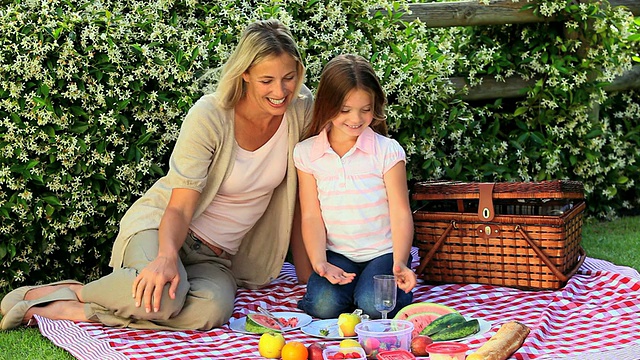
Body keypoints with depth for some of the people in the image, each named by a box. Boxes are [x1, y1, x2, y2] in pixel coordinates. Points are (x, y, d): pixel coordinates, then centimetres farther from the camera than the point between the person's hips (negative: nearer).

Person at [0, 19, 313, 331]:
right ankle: (70, 291, -10)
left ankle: (73, 311, -22)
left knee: (211, 310, -34)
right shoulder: (208, 116, -16)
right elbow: (180, 208, -19)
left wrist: (304, 267, 5)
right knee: (163, 295, -39)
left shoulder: (301, 108, -6)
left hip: (217, 258, 4)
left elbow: (296, 196, 5)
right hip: (161, 226, -3)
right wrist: (167, 256, -39)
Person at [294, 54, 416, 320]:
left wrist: (399, 262, -24)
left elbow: (400, 213, -9)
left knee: (374, 305, -25)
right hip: (337, 254, 2)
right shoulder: (306, 153, 0)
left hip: (383, 251, -1)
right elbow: (311, 216, -1)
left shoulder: (387, 150, -6)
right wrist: (319, 263, -16)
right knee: (324, 305, -23)